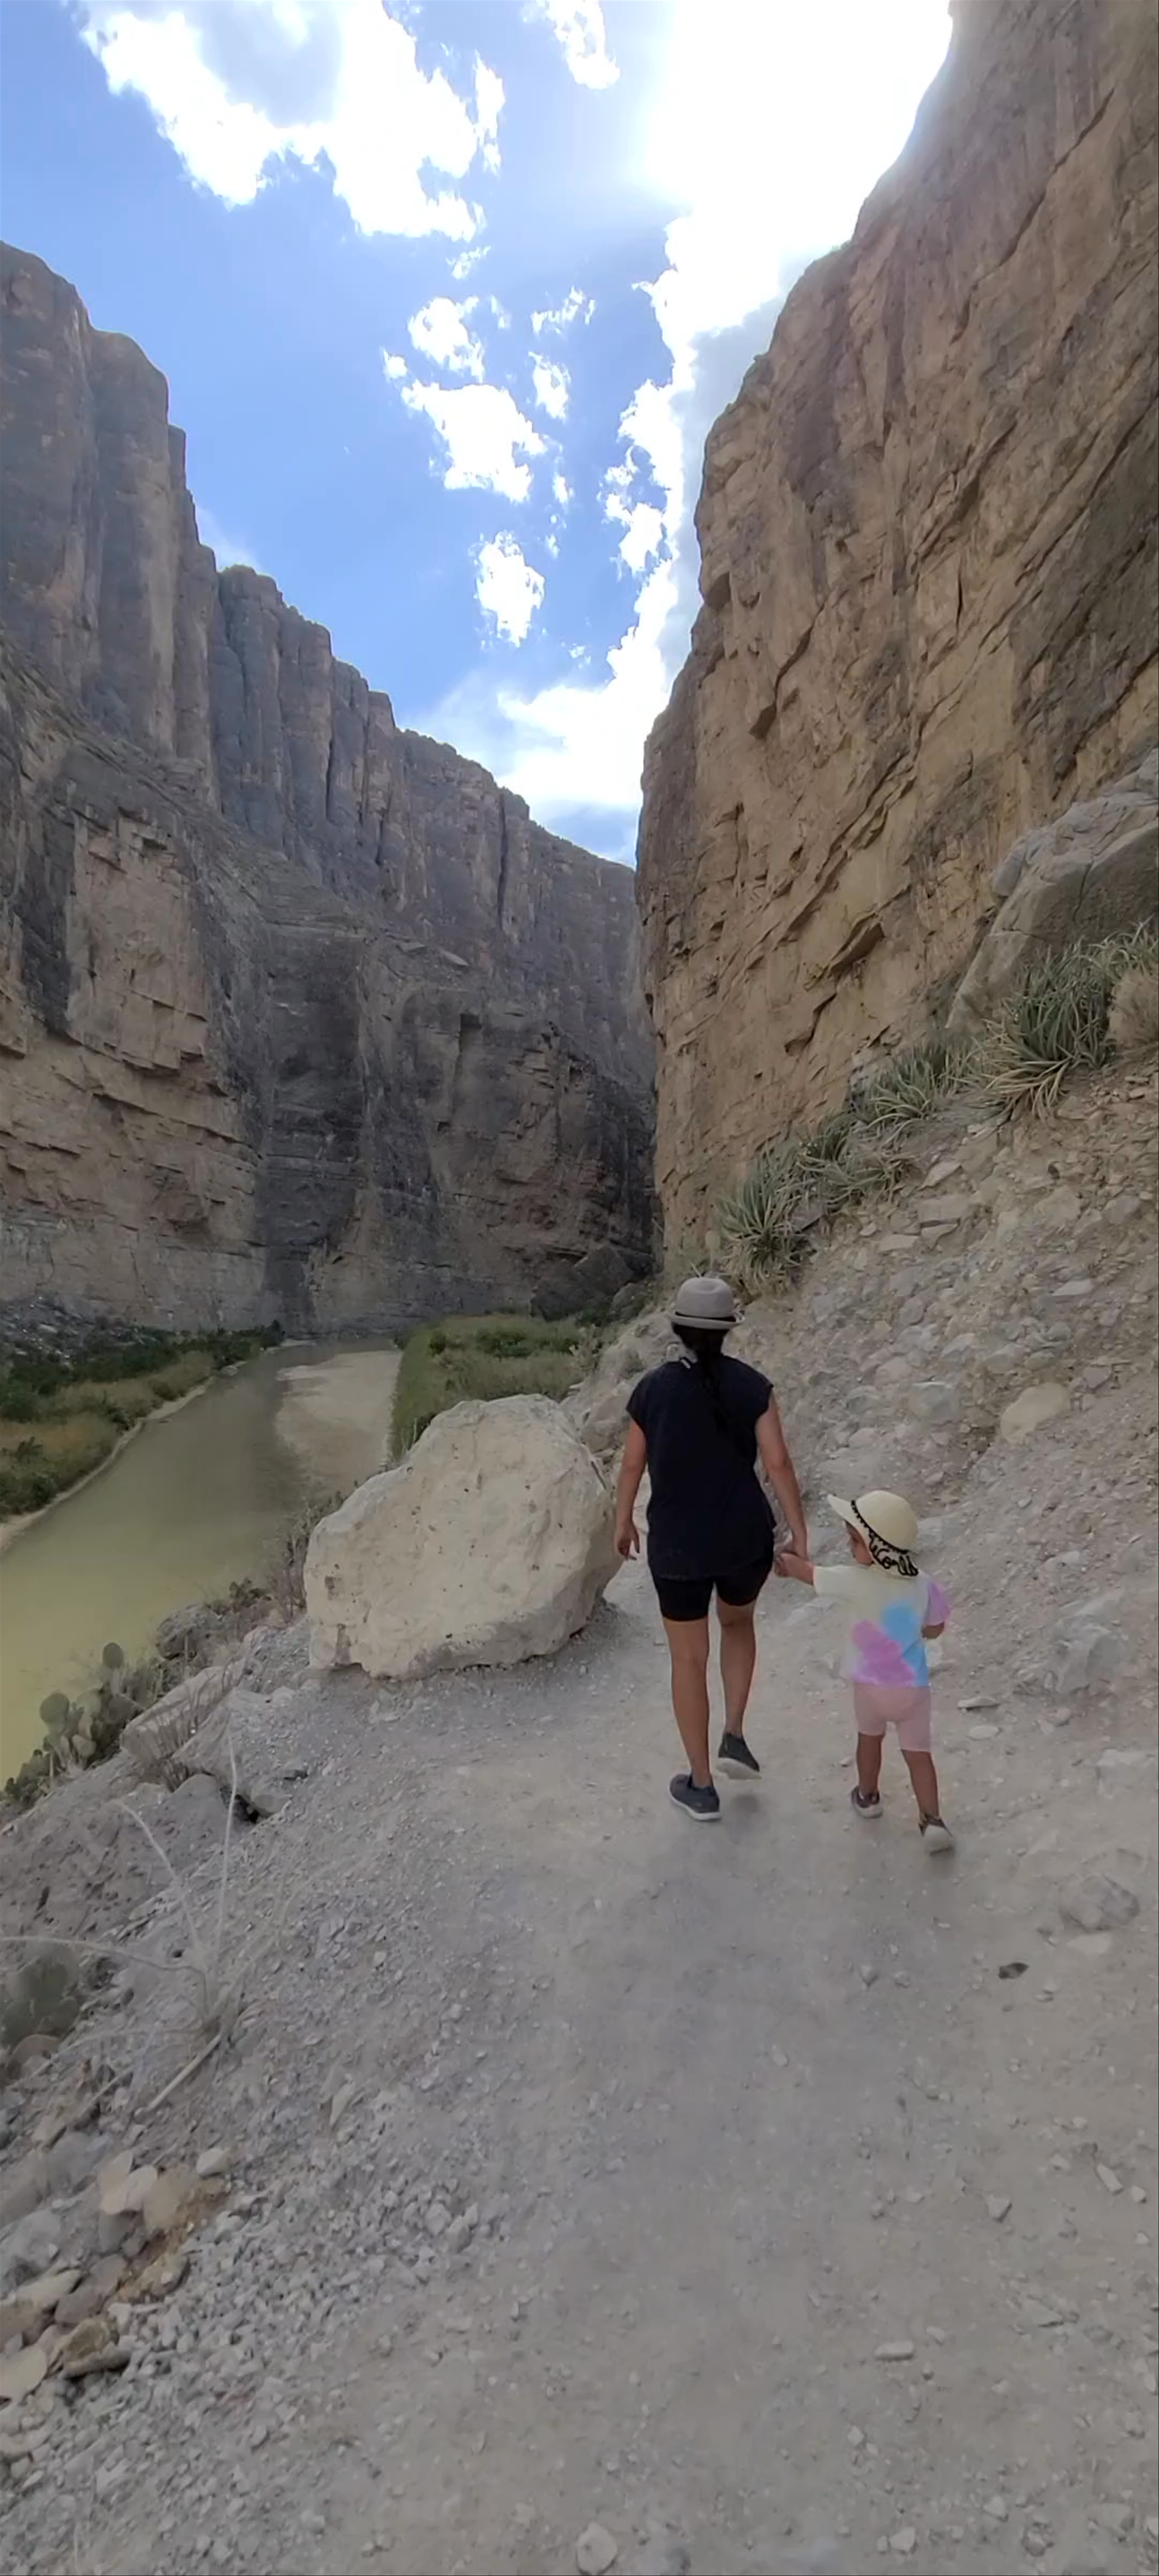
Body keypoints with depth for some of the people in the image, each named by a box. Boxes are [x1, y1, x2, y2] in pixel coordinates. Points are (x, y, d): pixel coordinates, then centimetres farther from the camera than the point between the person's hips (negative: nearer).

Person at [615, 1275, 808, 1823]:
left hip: (678, 1547, -1)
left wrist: (623, 1522, 17)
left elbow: (633, 1465, 1)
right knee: (737, 1622, 32)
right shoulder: (751, 1386, -11)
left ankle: (701, 1788, 27)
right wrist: (801, 1536, -2)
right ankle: (734, 1738, 24)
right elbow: (779, 1463, -12)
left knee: (688, 1659, 17)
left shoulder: (652, 1389, -9)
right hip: (746, 1540, 1)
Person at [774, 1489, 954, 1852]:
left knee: (869, 1738, 26)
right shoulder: (923, 1585, -14)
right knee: (918, 1752, 16)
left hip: (870, 1687, -1)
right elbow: (934, 1629, 3)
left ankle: (867, 1798, 45)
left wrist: (785, 1557, 7)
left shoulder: (855, 1582, -26)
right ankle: (933, 1821, 13)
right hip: (914, 1688, 1)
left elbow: (803, 1571, -13)